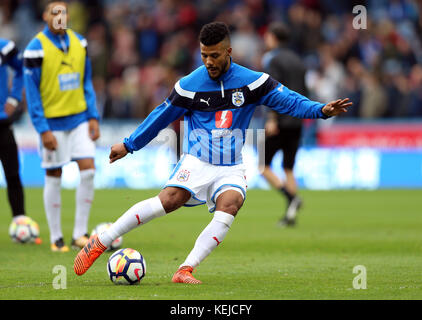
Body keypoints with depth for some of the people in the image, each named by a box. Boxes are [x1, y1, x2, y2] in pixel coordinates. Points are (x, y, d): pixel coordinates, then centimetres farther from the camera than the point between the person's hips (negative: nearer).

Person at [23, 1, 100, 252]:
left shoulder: (79, 43, 4)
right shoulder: (36, 48, -11)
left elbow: (86, 83, 12)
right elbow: (32, 92, -10)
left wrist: (93, 117, 4)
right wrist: (43, 130, -14)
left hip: (79, 118, 4)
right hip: (52, 122, -4)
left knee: (88, 171, -6)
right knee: (54, 178, 2)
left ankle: (80, 234, 3)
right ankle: (56, 238, 13)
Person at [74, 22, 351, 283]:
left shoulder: (251, 82, -1)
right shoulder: (189, 85, -2)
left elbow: (287, 100, -3)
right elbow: (161, 117, 9)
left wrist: (321, 110, -20)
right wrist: (129, 145, 14)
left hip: (232, 169, 2)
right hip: (196, 163, -2)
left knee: (230, 205, -29)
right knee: (170, 199, -26)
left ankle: (186, 270, -29)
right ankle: (100, 243, -18)